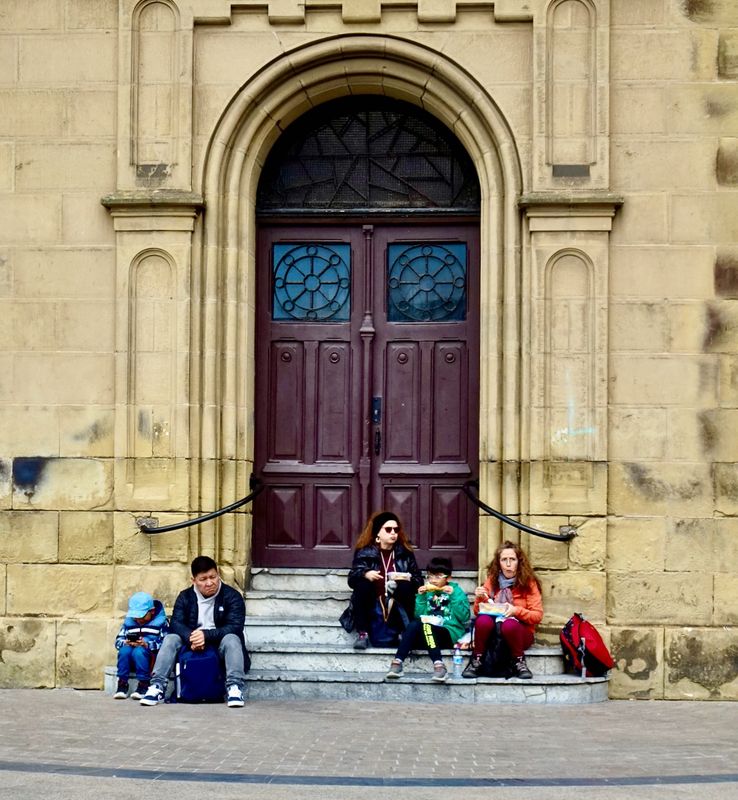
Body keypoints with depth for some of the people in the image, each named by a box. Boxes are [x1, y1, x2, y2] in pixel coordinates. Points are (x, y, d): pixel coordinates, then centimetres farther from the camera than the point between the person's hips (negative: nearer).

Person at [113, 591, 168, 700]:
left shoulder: (160, 622, -1)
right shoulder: (129, 621, 13)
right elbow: (118, 640, 9)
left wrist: (147, 644, -25)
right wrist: (126, 643, -14)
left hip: (152, 658, -4)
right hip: (131, 662, 4)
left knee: (139, 651, -34)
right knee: (124, 649, -28)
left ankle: (144, 685, -25)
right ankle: (122, 684, -20)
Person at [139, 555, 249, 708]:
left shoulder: (232, 596, -5)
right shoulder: (185, 597, 5)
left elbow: (235, 626, -17)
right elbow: (176, 623, -8)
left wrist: (206, 635, -32)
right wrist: (191, 638, -31)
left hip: (220, 644, -3)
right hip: (192, 646, 3)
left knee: (232, 639, -33)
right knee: (170, 639, -21)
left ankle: (234, 687, -41)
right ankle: (157, 686, -27)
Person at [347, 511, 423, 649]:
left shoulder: (405, 553, 6)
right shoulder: (364, 552, 2)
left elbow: (419, 581, 3)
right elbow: (352, 579, -7)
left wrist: (409, 578, -20)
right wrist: (365, 574, -28)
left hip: (397, 608, 1)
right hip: (371, 608, 0)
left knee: (405, 586, -26)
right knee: (362, 584, -27)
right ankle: (362, 634, -24)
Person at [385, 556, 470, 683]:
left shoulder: (456, 591, 5)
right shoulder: (427, 591, 17)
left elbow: (464, 617, -7)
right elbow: (418, 615, 9)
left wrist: (453, 596, -13)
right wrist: (421, 597, -2)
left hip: (450, 633, -4)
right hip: (429, 630, 4)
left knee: (425, 626, -34)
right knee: (414, 624, -27)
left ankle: (439, 666, -45)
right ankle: (397, 663, -33)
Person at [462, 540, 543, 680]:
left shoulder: (528, 583, -3)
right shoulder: (492, 580, 3)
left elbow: (538, 615, -7)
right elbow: (478, 612, 5)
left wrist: (517, 611, -24)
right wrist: (480, 599, -16)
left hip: (519, 632, -2)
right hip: (493, 631, 2)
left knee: (509, 624, -37)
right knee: (483, 620, -32)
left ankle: (519, 661, -13)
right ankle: (476, 661, -14)